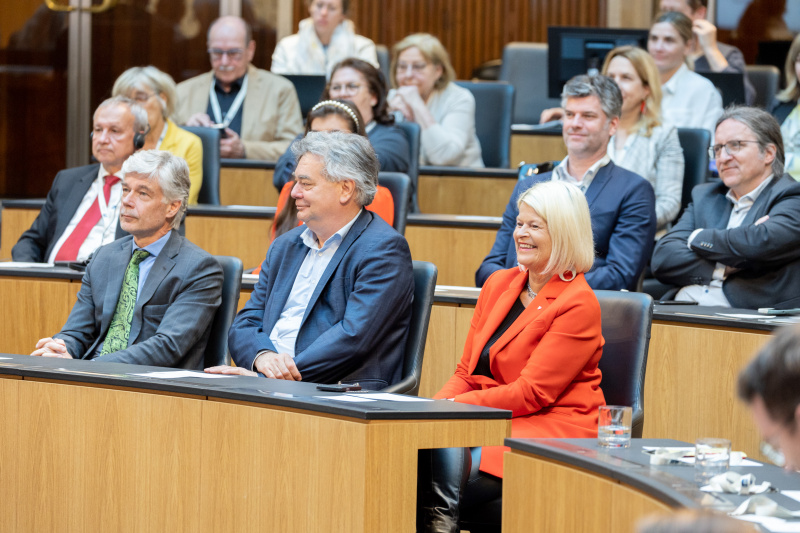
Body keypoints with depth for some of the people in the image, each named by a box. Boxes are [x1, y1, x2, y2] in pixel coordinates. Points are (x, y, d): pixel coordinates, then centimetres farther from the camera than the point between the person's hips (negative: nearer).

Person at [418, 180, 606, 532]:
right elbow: (466, 373, 15)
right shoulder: (498, 285, 16)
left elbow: (531, 393, -13)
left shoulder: (579, 305, -7)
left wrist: (453, 408, -18)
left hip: (553, 429, -6)